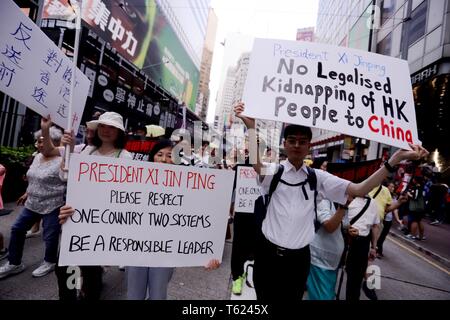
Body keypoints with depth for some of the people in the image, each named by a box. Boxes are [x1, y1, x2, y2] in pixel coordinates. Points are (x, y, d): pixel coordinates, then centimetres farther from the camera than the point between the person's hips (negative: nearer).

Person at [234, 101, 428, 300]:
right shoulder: (273, 171, -6)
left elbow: (359, 190, -7)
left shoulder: (317, 177, 1)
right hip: (269, 254, -2)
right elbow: (256, 164, -29)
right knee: (266, 298, 16)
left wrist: (397, 157, -14)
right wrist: (251, 126, -39)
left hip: (299, 257, 3)